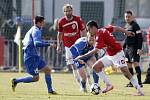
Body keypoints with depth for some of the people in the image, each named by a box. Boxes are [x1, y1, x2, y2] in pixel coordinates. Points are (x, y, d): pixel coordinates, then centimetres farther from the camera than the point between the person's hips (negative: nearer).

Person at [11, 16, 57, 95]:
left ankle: (50, 90, 8)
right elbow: (37, 43, -29)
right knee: (36, 78, -8)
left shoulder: (32, 30, 17)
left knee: (47, 70, 7)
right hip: (30, 57, -10)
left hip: (34, 56, 10)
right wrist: (48, 44, -25)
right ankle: (16, 81, 2)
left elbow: (24, 41, 26)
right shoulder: (36, 31, -13)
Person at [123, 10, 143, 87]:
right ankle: (131, 82, 15)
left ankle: (139, 82, -18)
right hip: (127, 48, 9)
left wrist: (139, 48, -21)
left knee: (135, 63, -16)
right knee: (128, 65, 8)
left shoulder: (135, 25, -9)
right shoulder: (126, 26, 16)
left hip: (134, 48, -9)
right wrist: (123, 47, 21)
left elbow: (140, 37, -14)